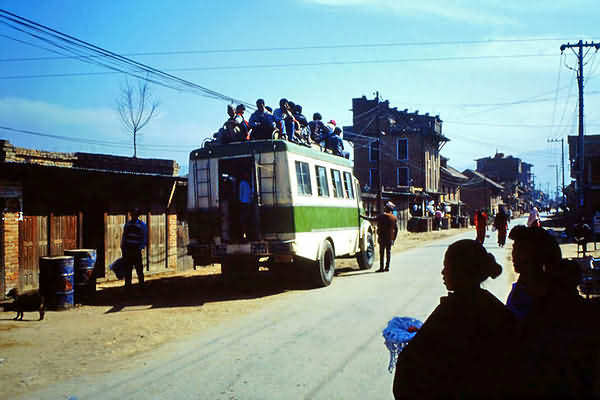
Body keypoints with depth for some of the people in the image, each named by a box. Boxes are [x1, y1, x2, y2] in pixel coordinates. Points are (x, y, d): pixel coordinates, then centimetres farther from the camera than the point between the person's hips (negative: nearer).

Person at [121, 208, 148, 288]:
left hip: (136, 249, -4)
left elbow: (144, 238, -1)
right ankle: (127, 284, 16)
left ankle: (141, 284, 6)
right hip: (127, 248, 4)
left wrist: (140, 248, -10)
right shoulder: (127, 224, 13)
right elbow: (124, 236, 17)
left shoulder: (142, 225, 0)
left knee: (139, 268, -3)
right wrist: (122, 248, 11)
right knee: (127, 268, 7)